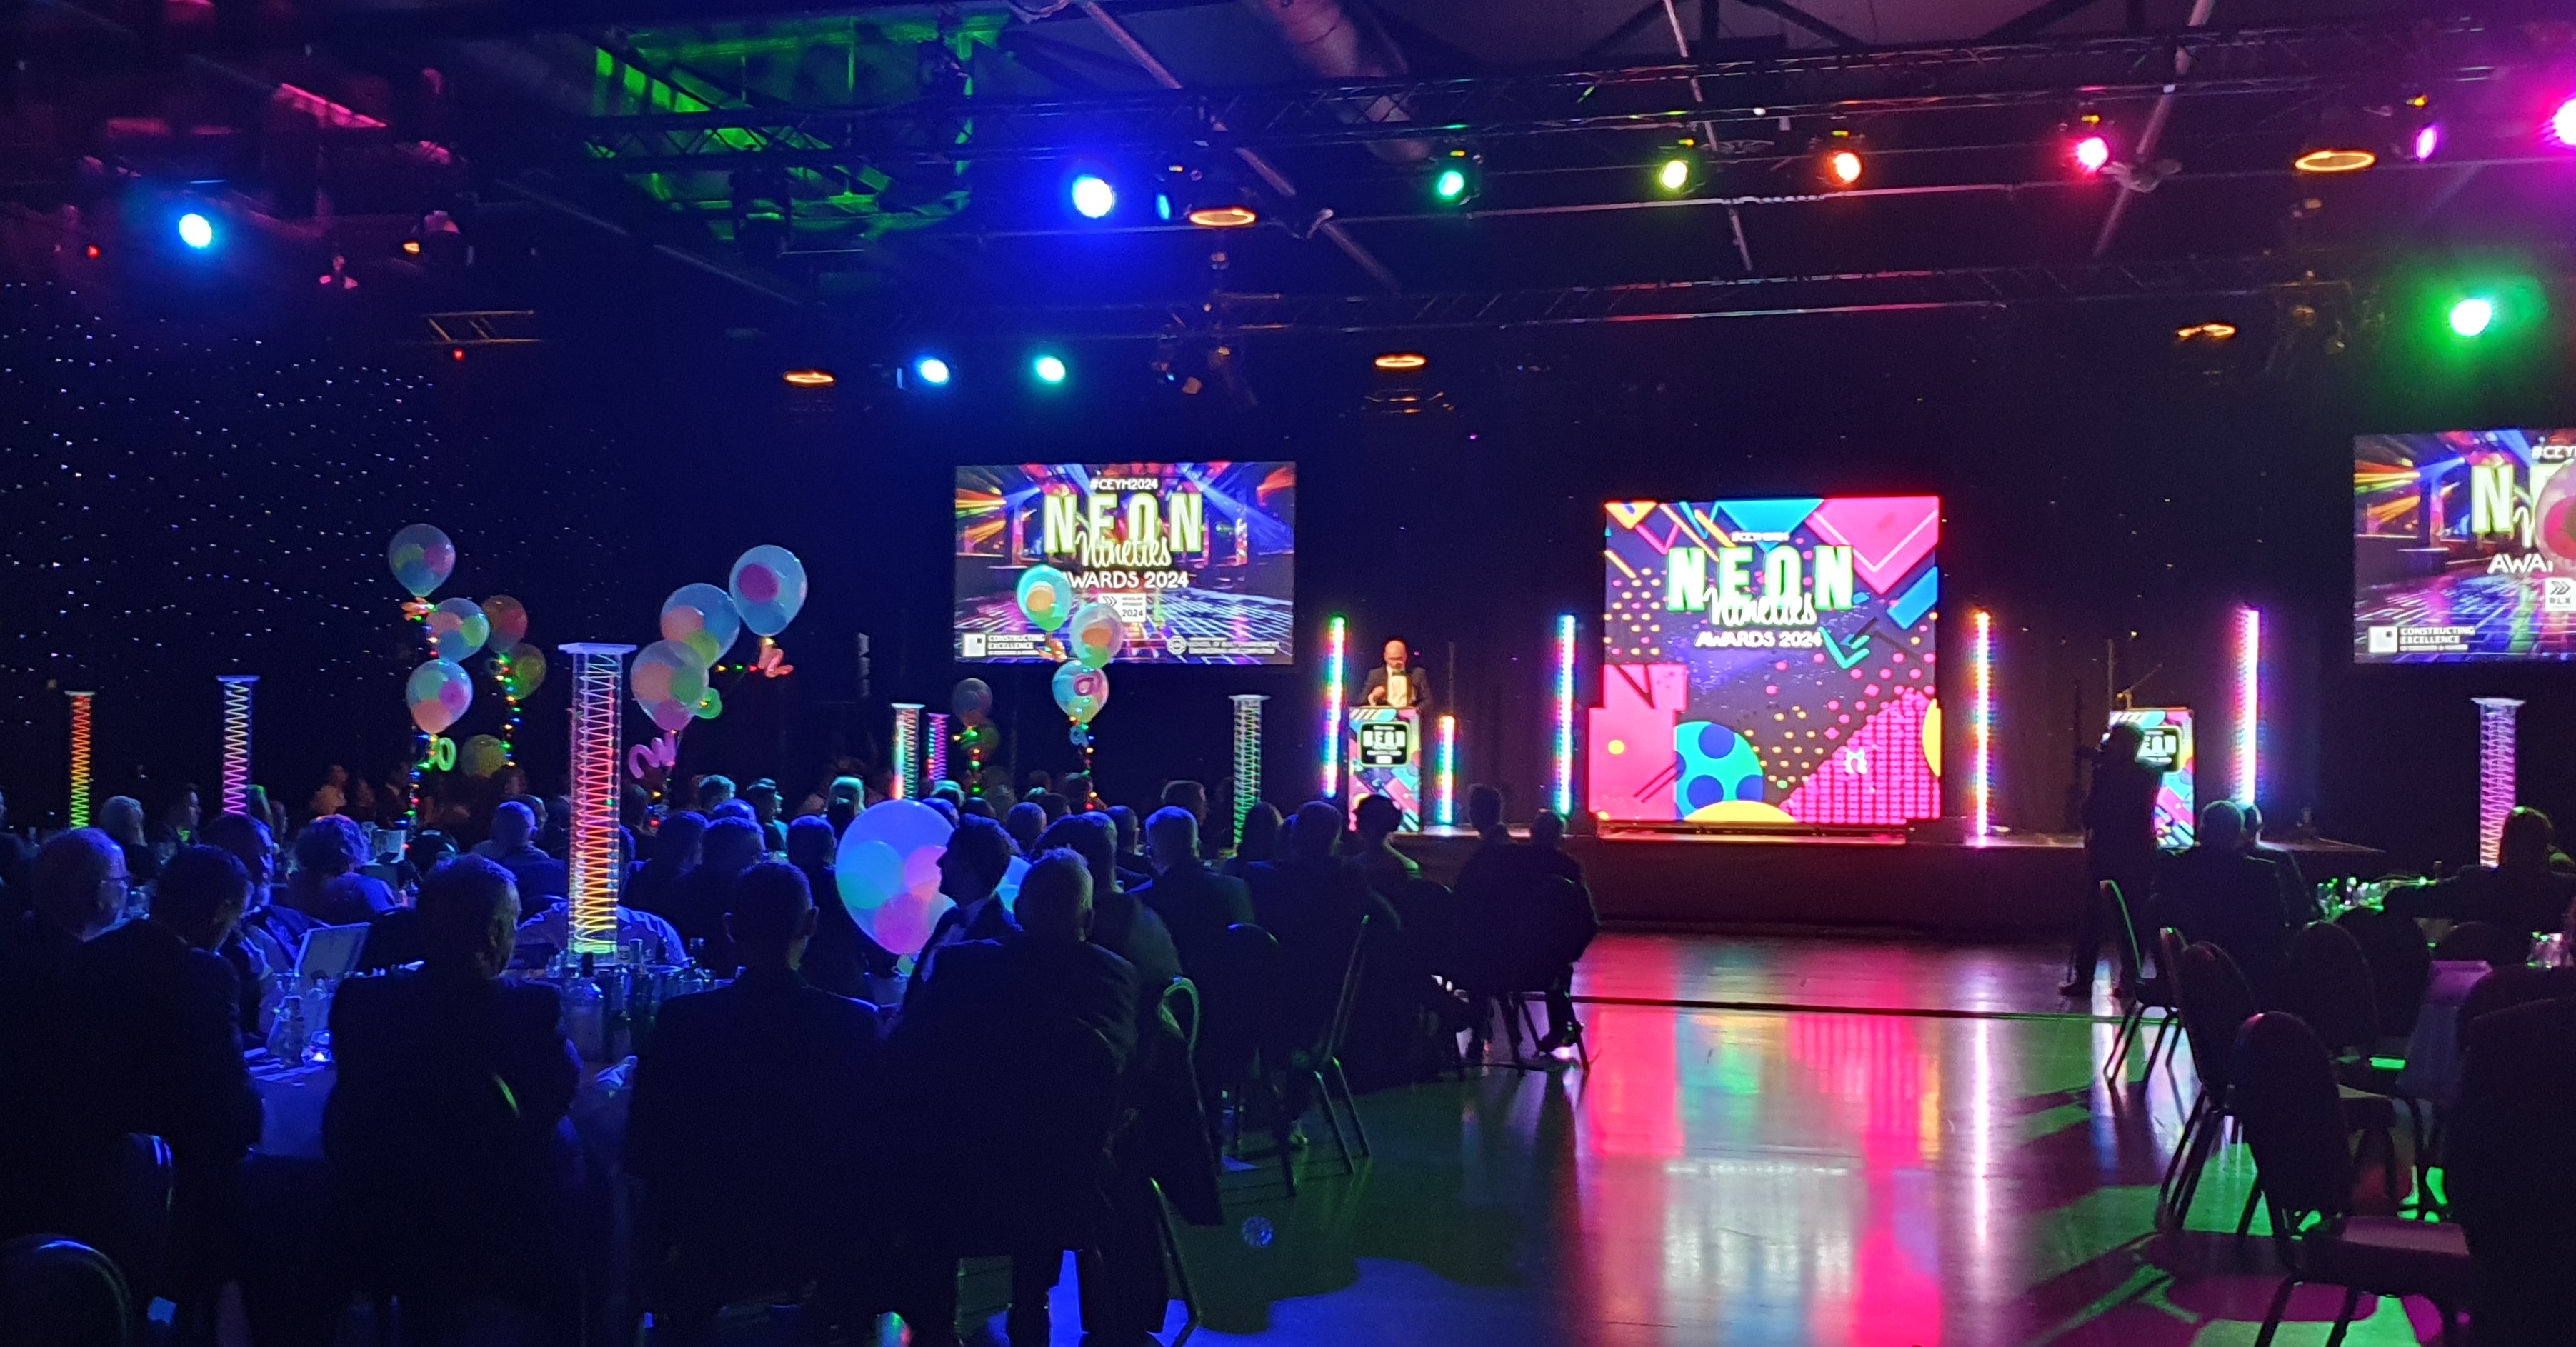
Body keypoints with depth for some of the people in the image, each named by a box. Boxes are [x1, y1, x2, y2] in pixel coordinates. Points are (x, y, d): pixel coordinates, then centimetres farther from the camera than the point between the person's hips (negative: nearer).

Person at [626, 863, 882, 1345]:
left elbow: (642, 1153, -8)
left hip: (712, 1251, 0)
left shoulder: (681, 1021, -15)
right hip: (828, 1247, 0)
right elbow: (878, 1146, -8)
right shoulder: (856, 1022, -16)